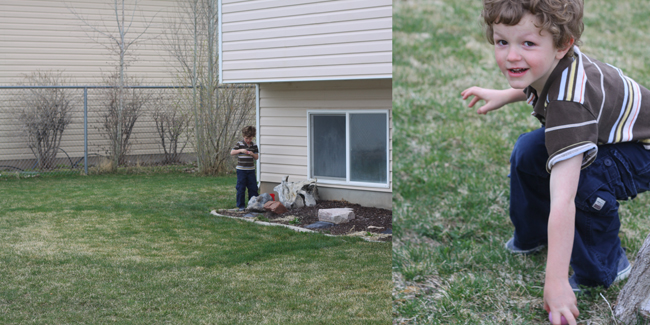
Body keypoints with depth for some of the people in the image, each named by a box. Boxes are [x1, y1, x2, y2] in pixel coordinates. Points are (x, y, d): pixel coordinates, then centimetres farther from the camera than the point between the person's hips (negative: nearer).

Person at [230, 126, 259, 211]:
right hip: (241, 170, -3)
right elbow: (232, 152, -7)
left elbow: (256, 157, 8)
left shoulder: (254, 146, 6)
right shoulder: (239, 144, -2)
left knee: (253, 188, 5)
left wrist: (252, 154, -13)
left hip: (251, 170, 3)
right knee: (241, 188, 0)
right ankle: (241, 205, 8)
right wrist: (240, 150, -20)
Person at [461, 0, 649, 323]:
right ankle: (533, 235, 31)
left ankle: (602, 268, -7)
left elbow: (563, 201, -46)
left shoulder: (569, 104, -43)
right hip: (606, 126, 9)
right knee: (529, 152, 7)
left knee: (582, 181, -34)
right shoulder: (551, 60, -19)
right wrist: (505, 96, 7)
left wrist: (556, 281, -46)